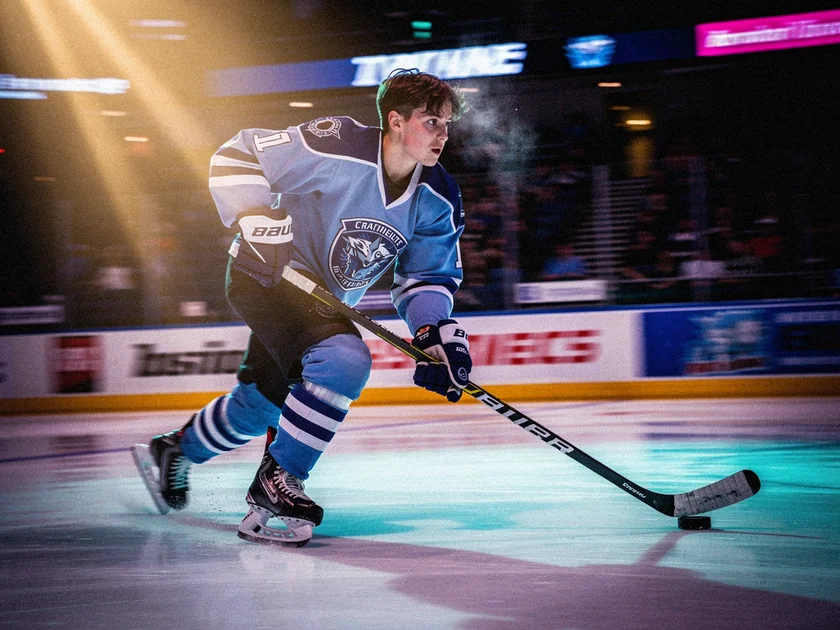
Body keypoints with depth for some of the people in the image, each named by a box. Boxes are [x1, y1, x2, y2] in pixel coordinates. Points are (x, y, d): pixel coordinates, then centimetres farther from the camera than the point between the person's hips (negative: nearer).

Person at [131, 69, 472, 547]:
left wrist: (438, 333, -16)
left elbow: (428, 277, 1)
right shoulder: (337, 149, -27)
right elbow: (236, 158, -21)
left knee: (263, 401, 20)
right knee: (344, 360, -29)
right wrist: (260, 222, -29)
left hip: (326, 297, 8)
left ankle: (174, 449, 47)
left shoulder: (438, 200, -8)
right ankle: (276, 482, -14)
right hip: (267, 276, -8)